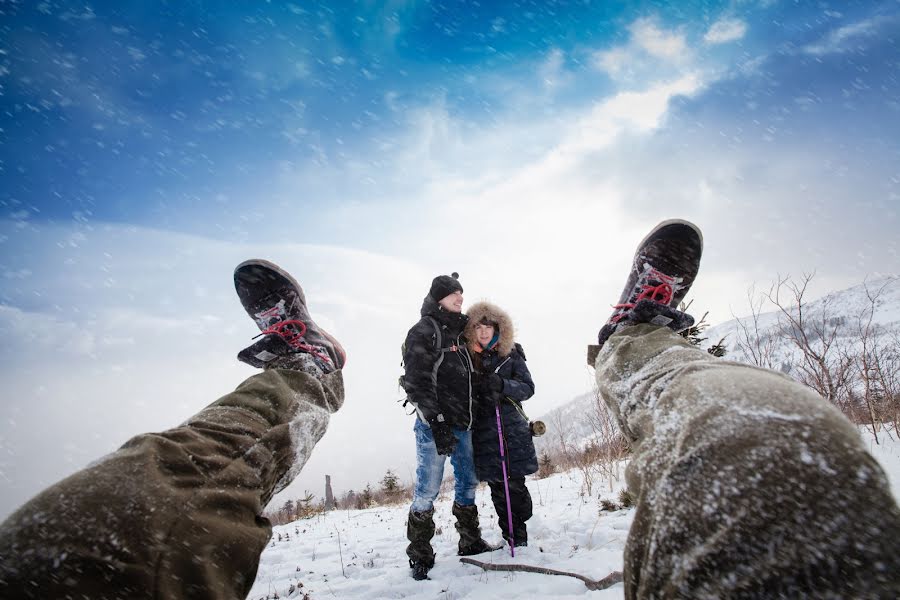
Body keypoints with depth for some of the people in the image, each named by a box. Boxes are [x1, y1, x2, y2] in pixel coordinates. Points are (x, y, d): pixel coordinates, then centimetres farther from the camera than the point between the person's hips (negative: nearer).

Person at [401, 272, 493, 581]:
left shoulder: (457, 333, 18)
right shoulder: (423, 331, -6)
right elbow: (418, 382, -15)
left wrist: (472, 419, 19)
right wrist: (436, 422, -21)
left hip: (462, 423, 8)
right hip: (434, 424, -8)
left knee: (468, 482, 14)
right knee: (428, 488, -5)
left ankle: (471, 543, 28)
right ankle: (420, 556, 8)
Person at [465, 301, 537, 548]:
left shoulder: (511, 354, 3)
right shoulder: (468, 357, 5)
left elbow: (528, 388, -2)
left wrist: (503, 384, -19)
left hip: (511, 426, -1)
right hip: (483, 430, 1)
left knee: (515, 484, -4)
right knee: (496, 486, 5)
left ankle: (520, 533, 12)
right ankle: (510, 534, 19)